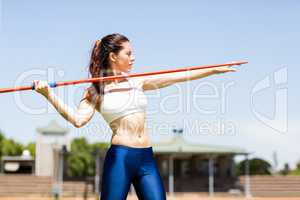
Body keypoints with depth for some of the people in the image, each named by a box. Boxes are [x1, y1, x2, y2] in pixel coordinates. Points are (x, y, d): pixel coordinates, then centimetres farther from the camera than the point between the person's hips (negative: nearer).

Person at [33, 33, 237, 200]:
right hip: (119, 158, -5)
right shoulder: (96, 91, 1)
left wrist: (214, 70, 13)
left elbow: (179, 77, 14)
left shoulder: (138, 82, 14)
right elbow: (78, 119, -14)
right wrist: (49, 95, -22)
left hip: (146, 158, 5)